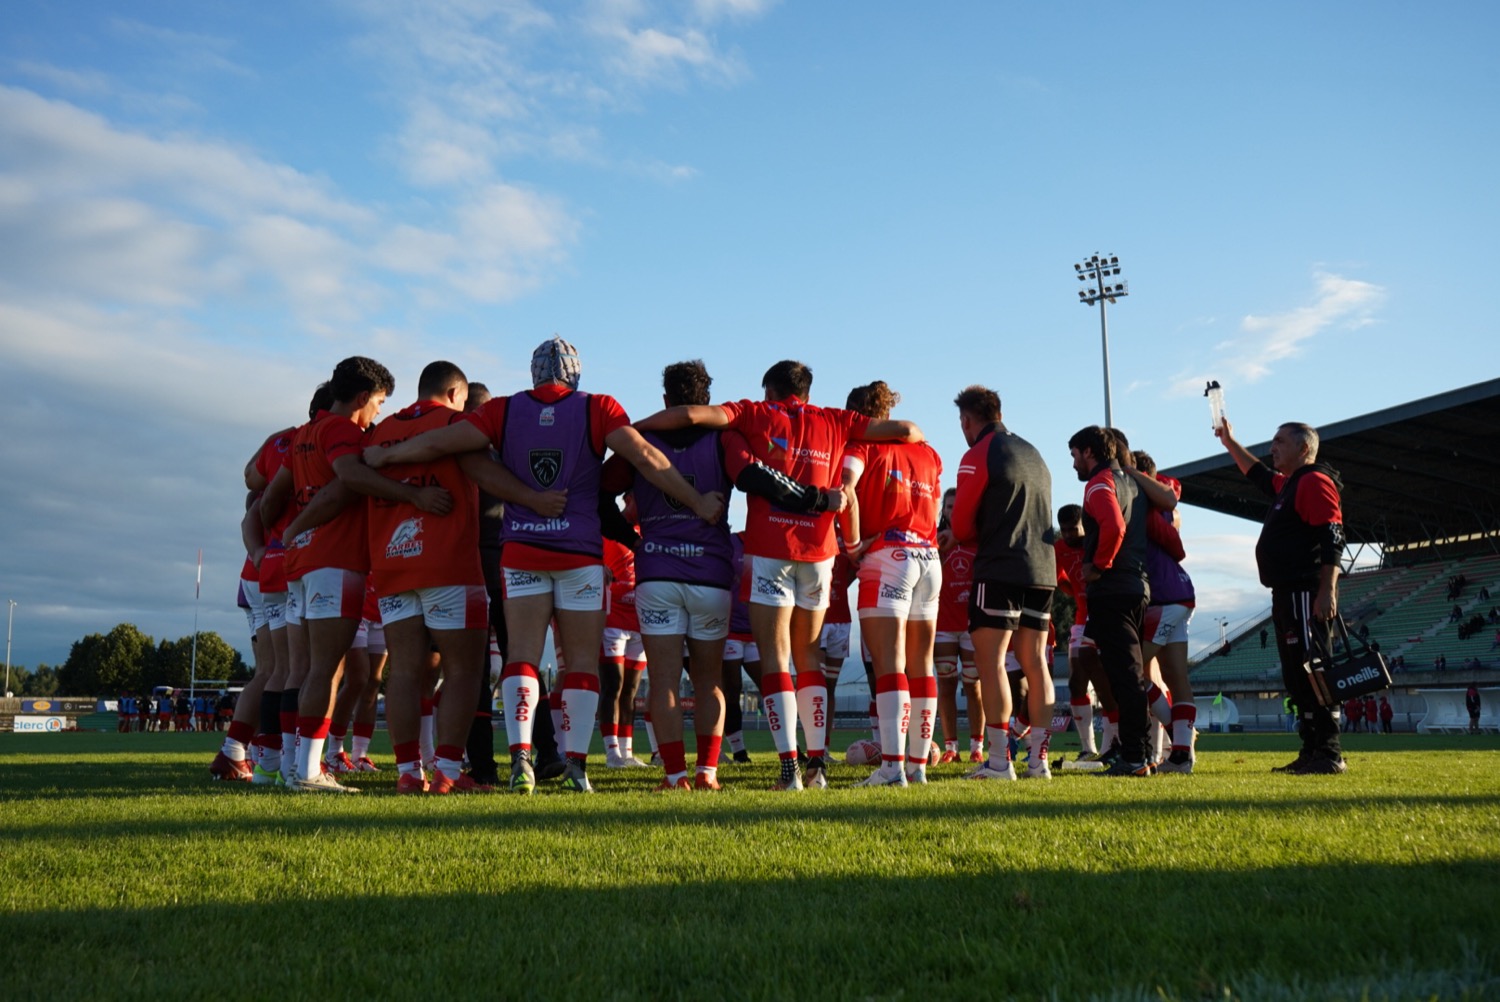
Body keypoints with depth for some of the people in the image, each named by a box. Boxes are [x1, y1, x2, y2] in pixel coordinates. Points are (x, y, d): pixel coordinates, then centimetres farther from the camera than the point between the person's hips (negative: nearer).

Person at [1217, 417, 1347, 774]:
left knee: (1310, 673, -11)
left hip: (1306, 595, -11)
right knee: (1295, 676, 11)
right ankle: (1312, 751, 15)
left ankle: (1329, 753, -10)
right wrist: (1230, 442, 45)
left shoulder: (1315, 482, -10)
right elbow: (1258, 474, 43)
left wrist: (1327, 591, -26)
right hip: (1286, 594, 11)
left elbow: (1332, 541, -19)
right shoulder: (1288, 484, 20)